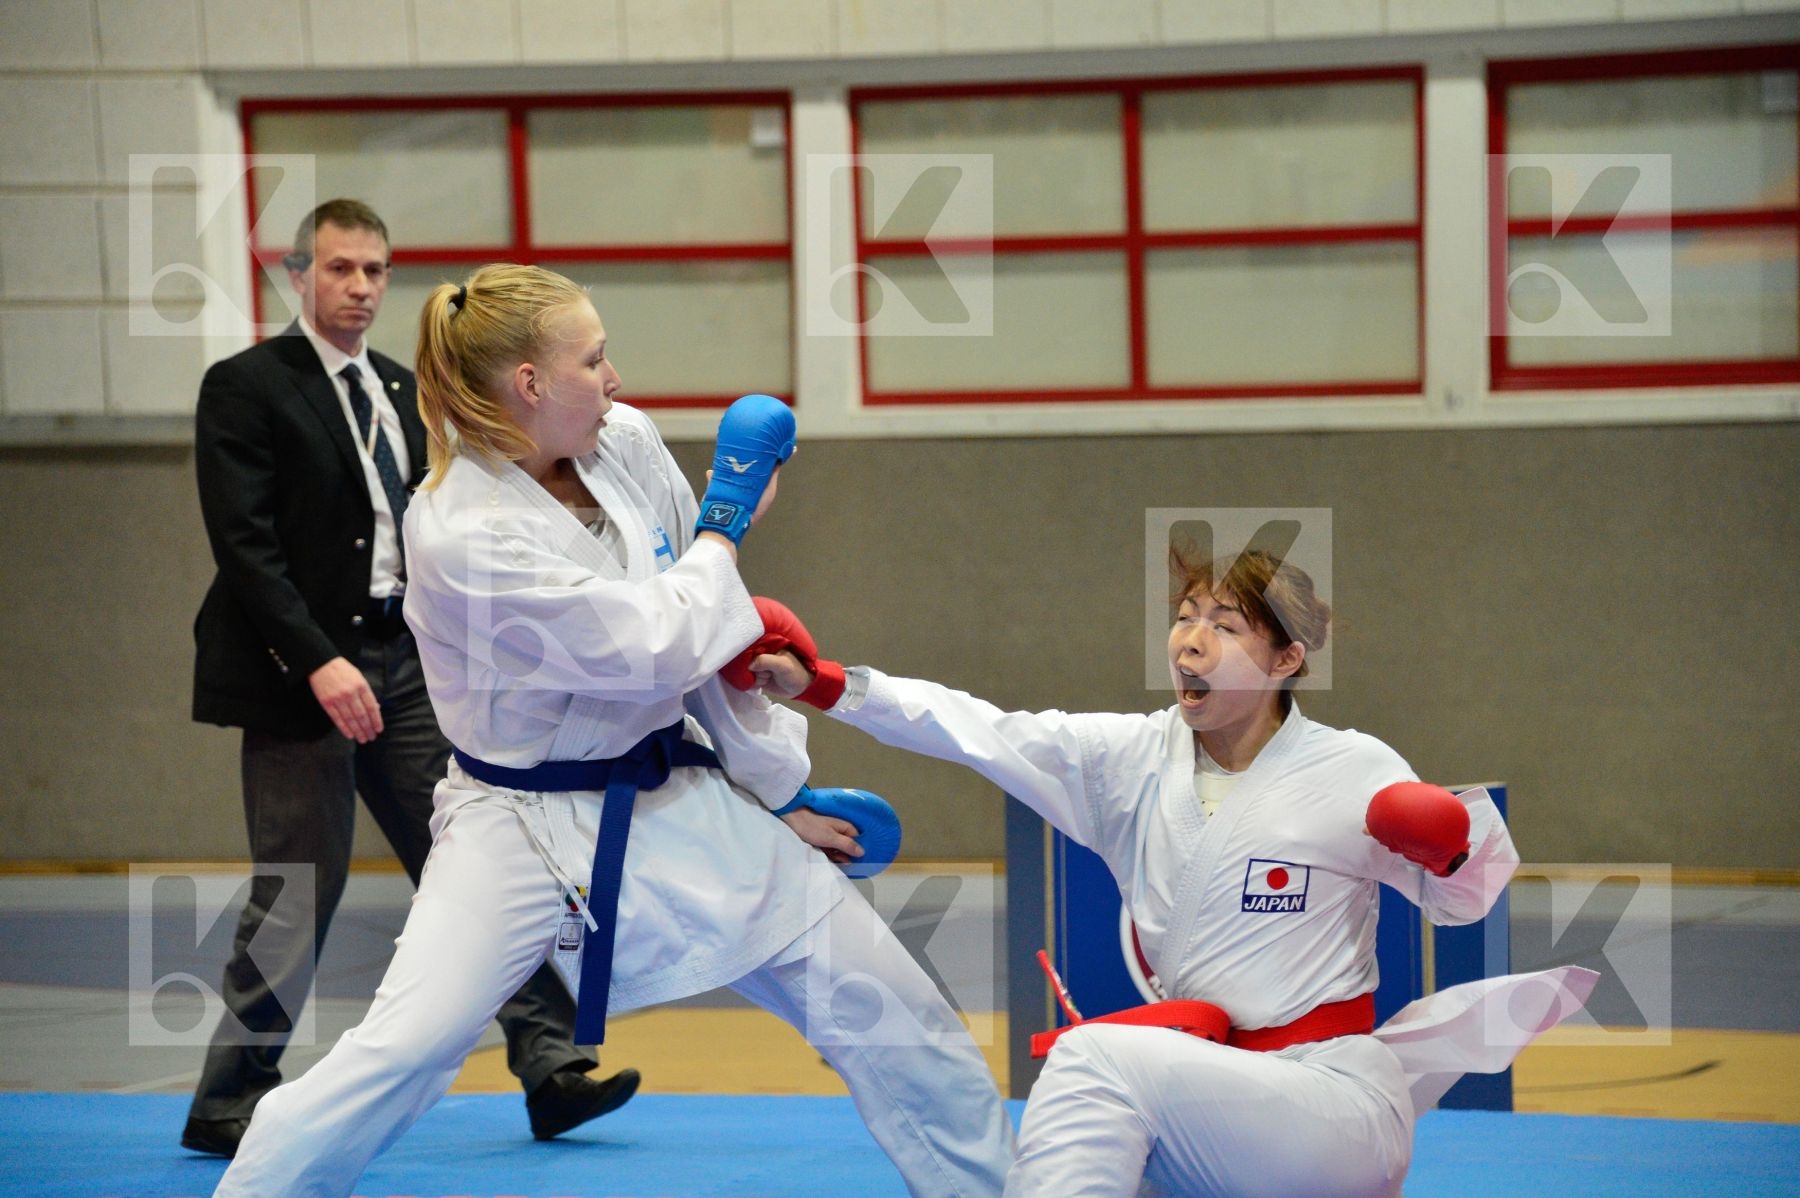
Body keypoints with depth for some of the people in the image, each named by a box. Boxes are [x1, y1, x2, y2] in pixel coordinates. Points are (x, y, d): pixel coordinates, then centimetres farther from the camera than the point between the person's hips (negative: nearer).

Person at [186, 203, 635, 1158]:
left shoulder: (401, 390, 14)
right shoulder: (246, 388, -7)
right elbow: (244, 545, -15)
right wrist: (319, 662, -23)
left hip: (403, 663, 6)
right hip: (302, 673, -6)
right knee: (299, 892, -2)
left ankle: (549, 1065, 1)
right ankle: (228, 1103, 11)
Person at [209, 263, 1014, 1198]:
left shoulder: (625, 444, -4)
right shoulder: (460, 534, -25)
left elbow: (708, 636, 7)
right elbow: (656, 650, -25)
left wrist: (781, 789, 9)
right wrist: (725, 522, -11)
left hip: (679, 799, 7)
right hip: (529, 828, -6)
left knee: (888, 1014, 9)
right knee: (403, 1052, -21)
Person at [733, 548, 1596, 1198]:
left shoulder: (1351, 774, -7)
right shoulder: (1131, 760, 5)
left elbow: (1468, 901, 5)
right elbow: (981, 733, -4)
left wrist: (1455, 842, -19)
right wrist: (824, 684, -14)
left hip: (1336, 1101, -6)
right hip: (1212, 1092, 6)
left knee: (1095, 1057, -27)